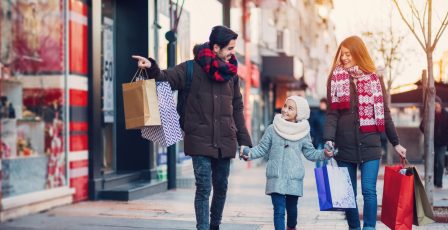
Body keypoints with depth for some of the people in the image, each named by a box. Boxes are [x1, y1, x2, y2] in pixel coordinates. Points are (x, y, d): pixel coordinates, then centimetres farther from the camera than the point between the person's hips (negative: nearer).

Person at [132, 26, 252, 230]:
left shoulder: (231, 73, 9)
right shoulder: (192, 69, -4)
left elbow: (237, 108, 14)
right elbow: (167, 78, -11)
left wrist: (244, 140, 12)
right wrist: (152, 68, -34)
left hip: (225, 142, 5)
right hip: (201, 139, -4)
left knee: (221, 188, 12)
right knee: (204, 188, -8)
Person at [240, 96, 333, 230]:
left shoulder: (303, 133, 3)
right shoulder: (272, 129, -1)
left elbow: (310, 153, 11)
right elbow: (262, 149, 3)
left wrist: (324, 154, -4)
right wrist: (248, 153, -13)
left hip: (294, 179, 2)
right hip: (276, 178, -2)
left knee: (291, 208, 16)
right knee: (279, 210, -8)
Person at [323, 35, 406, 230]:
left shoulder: (374, 79, 7)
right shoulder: (336, 79, 5)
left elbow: (384, 113, 10)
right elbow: (332, 113, -2)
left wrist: (396, 143, 10)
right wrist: (329, 139, -16)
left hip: (369, 145, -1)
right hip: (345, 146, 1)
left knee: (369, 191, -8)